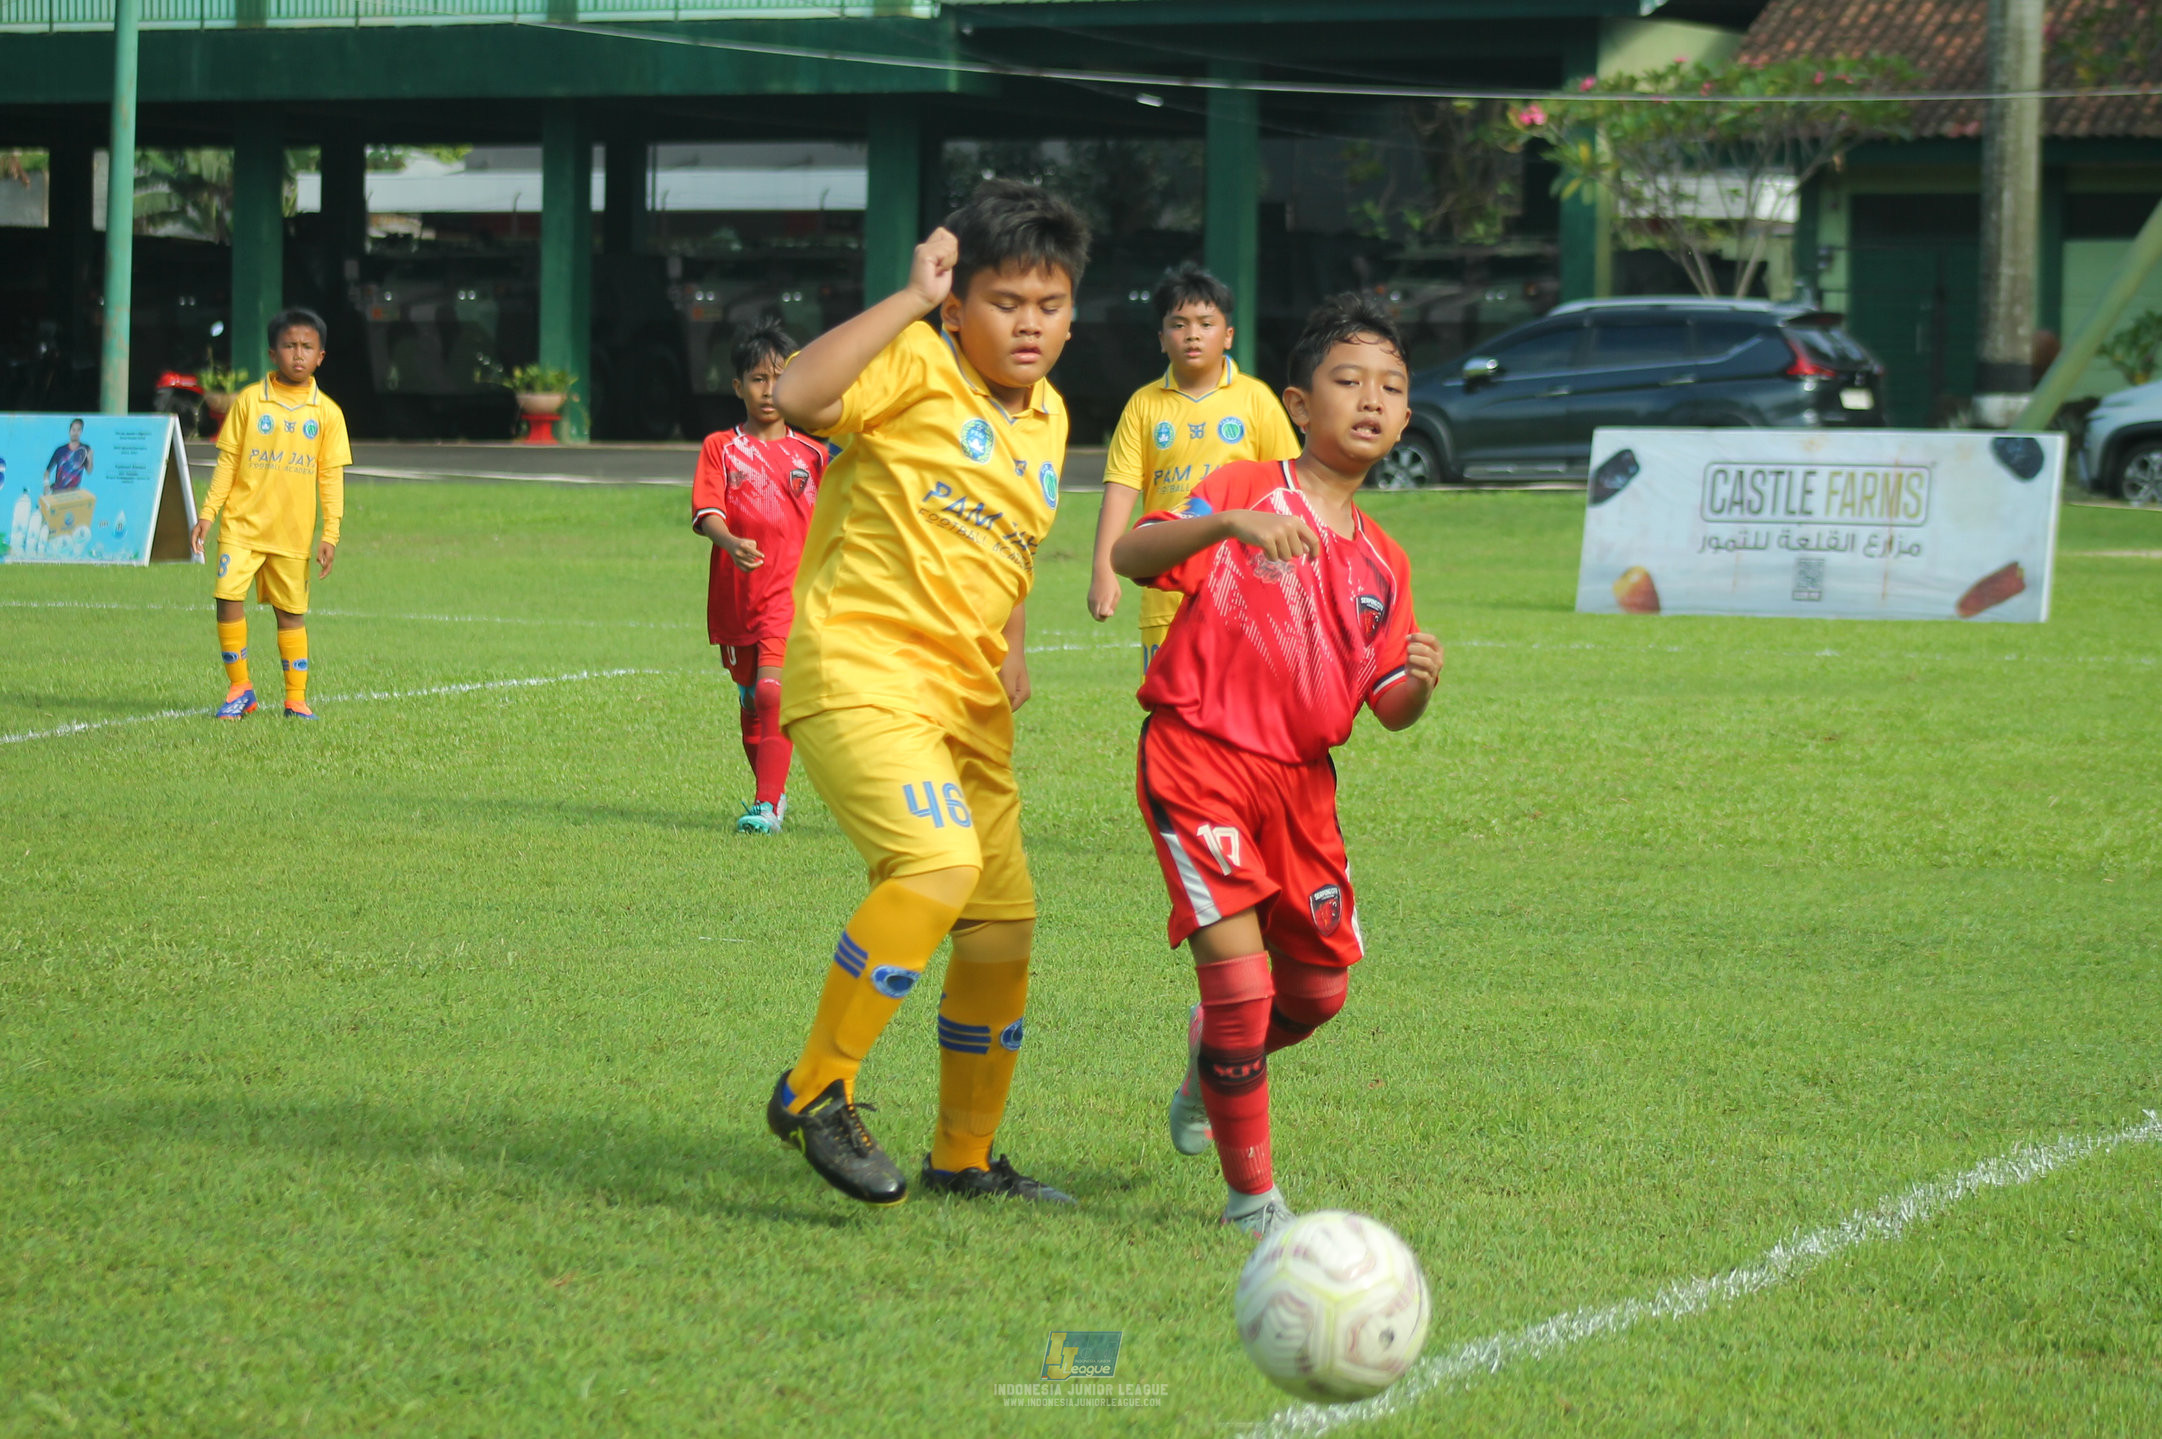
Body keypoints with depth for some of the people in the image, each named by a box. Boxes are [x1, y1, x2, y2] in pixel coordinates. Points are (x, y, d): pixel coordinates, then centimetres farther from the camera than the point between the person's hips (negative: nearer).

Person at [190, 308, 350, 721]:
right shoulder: (250, 401, 1)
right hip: (242, 524, -1)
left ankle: (296, 697, 17)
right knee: (229, 596, -13)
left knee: (292, 610, 7)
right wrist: (207, 513, -1)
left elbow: (331, 477, 5)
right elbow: (227, 462, 5)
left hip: (294, 532, 1)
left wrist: (330, 534, -1)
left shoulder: (327, 413, 3)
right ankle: (239, 687, 1)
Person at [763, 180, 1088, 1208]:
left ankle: (964, 1159, 27)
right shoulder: (918, 365, -8)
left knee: (1004, 932, 10)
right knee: (940, 865, -30)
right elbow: (799, 395, -28)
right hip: (859, 671, -8)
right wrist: (912, 298, -23)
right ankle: (816, 1092, -17)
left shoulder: (1046, 419, 15)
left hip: (965, 703, 8)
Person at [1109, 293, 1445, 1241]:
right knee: (1238, 969, -14)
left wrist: (1417, 685, -12)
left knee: (1318, 985, 12)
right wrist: (1229, 523, -38)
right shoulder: (1247, 491, -5)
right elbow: (1130, 554, -20)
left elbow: (1387, 708, 12)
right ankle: (1251, 1193, 0)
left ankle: (1214, 1060, 46)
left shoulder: (1381, 564, 12)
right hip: (1201, 759, -6)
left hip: (1301, 778, 6)